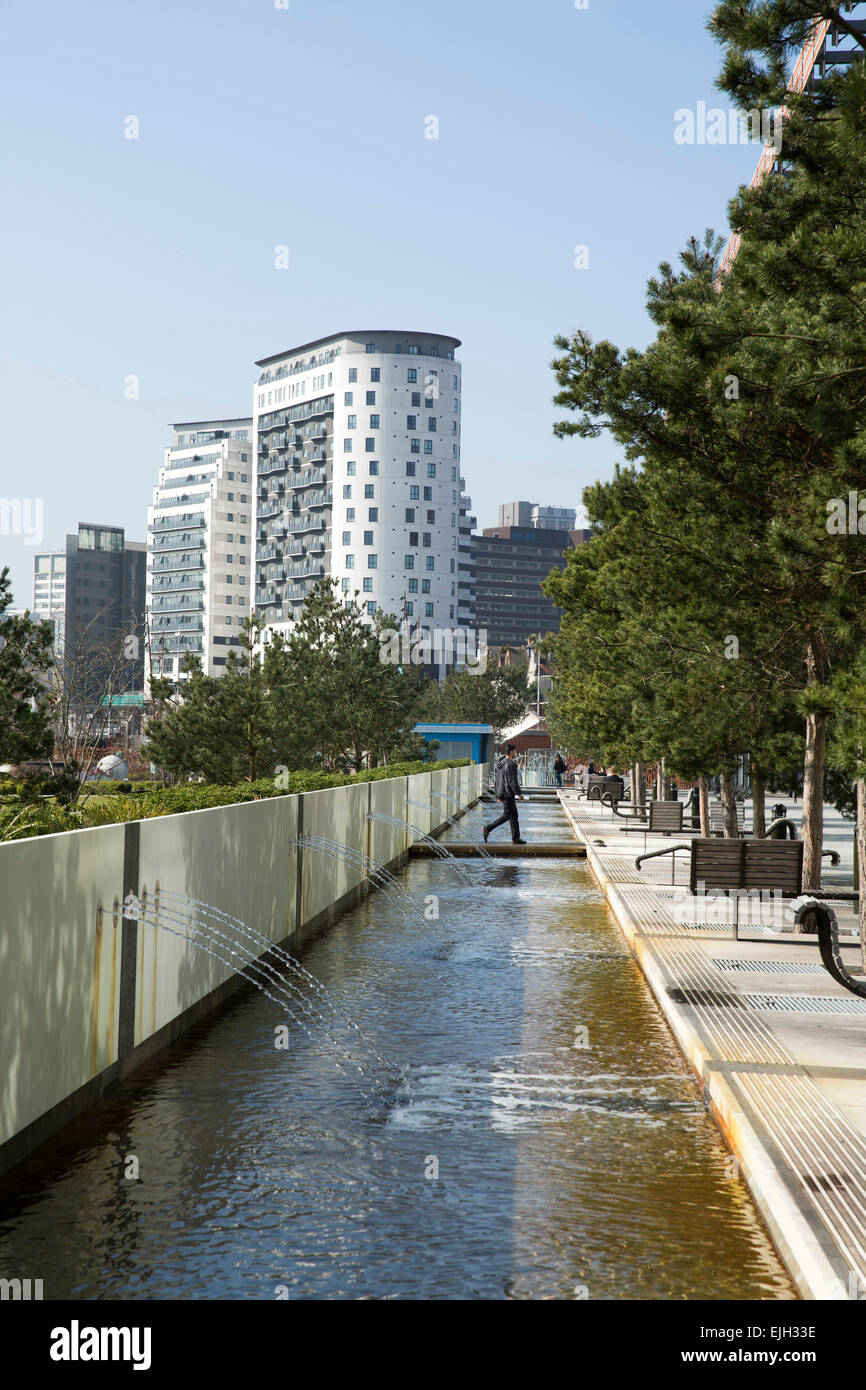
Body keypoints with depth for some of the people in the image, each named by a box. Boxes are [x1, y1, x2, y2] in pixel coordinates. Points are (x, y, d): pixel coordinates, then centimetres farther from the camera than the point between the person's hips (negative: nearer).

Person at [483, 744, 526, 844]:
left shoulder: (501, 764, 14)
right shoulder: (510, 764, -17)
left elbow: (498, 780, 18)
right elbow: (513, 781, -20)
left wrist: (499, 795, 22)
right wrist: (519, 793, -13)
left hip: (503, 793, 10)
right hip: (508, 794, -10)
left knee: (514, 816, 10)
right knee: (506, 815, -6)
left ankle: (516, 838, 10)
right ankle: (487, 829, -6)